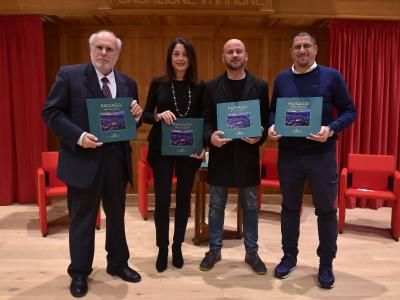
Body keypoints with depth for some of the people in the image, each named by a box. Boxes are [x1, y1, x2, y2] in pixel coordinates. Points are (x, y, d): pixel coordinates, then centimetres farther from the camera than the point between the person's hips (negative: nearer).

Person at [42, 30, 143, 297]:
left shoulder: (128, 83, 9)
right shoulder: (69, 75, -4)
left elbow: (133, 122, 13)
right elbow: (51, 112, -8)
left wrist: (137, 115, -11)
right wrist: (78, 136, -20)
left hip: (117, 159, 4)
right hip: (83, 159, -4)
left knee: (117, 215, 17)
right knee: (82, 218, 8)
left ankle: (118, 263, 35)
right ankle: (79, 273, 26)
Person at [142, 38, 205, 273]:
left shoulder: (199, 86, 2)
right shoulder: (158, 83, 1)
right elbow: (146, 115, 2)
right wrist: (159, 116, -19)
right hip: (161, 149, -1)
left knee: (184, 198, 10)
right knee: (162, 199, -2)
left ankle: (178, 247, 26)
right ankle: (162, 248, 18)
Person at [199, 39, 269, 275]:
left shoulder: (260, 86, 4)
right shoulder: (212, 87, 4)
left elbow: (267, 120, 3)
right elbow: (205, 120, 1)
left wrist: (260, 137, -17)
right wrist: (210, 137, -19)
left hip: (248, 154, 0)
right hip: (220, 153, 0)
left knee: (251, 206, 10)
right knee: (216, 205, 10)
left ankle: (252, 252, 25)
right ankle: (215, 250, 26)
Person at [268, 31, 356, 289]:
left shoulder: (332, 76, -2)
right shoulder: (281, 79, 7)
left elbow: (349, 111, -2)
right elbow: (273, 110, 14)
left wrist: (331, 129, -20)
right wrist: (272, 127, -8)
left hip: (322, 154, -2)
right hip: (288, 154, 3)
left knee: (326, 210, 7)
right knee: (290, 207, 14)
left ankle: (326, 264, 24)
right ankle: (289, 256, 31)